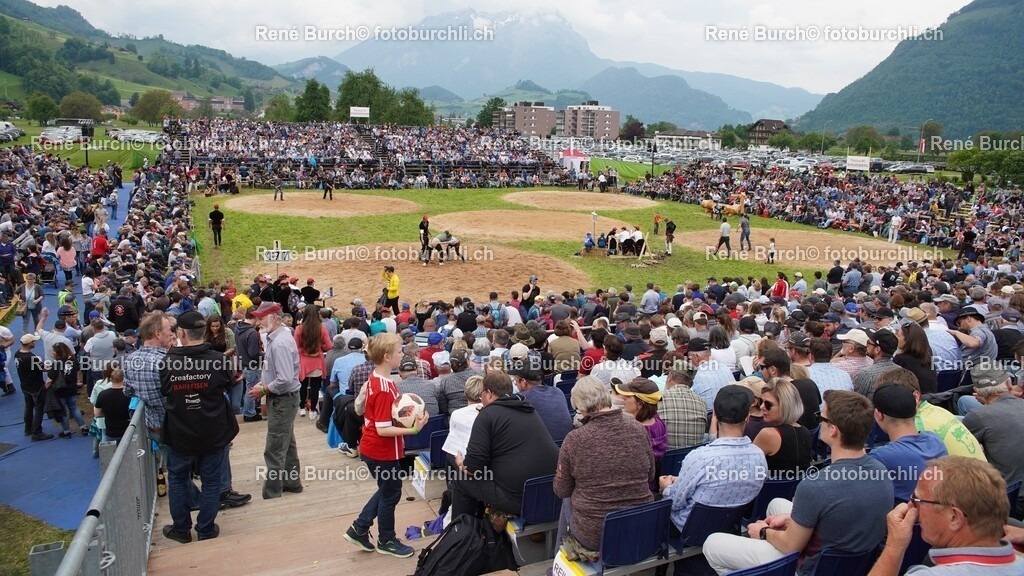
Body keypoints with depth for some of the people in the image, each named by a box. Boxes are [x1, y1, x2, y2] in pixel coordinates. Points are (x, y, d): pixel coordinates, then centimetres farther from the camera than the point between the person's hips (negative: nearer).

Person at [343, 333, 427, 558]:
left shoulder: (374, 379, 1)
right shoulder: (385, 389, -28)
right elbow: (383, 429, -28)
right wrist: (413, 430, -30)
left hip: (372, 448, 9)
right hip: (383, 452, -9)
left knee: (386, 490, 25)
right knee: (391, 494, 11)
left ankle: (359, 529, 30)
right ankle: (386, 541, 29)